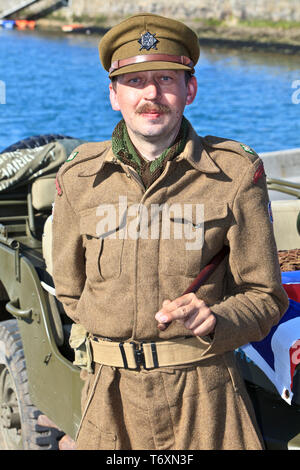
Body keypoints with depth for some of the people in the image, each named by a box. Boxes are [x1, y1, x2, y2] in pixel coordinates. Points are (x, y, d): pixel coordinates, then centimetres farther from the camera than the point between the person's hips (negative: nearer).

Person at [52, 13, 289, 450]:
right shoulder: (78, 180, 1)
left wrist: (212, 321, -20)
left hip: (204, 394, -2)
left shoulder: (237, 173, -5)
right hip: (112, 396, 2)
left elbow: (265, 296, -3)